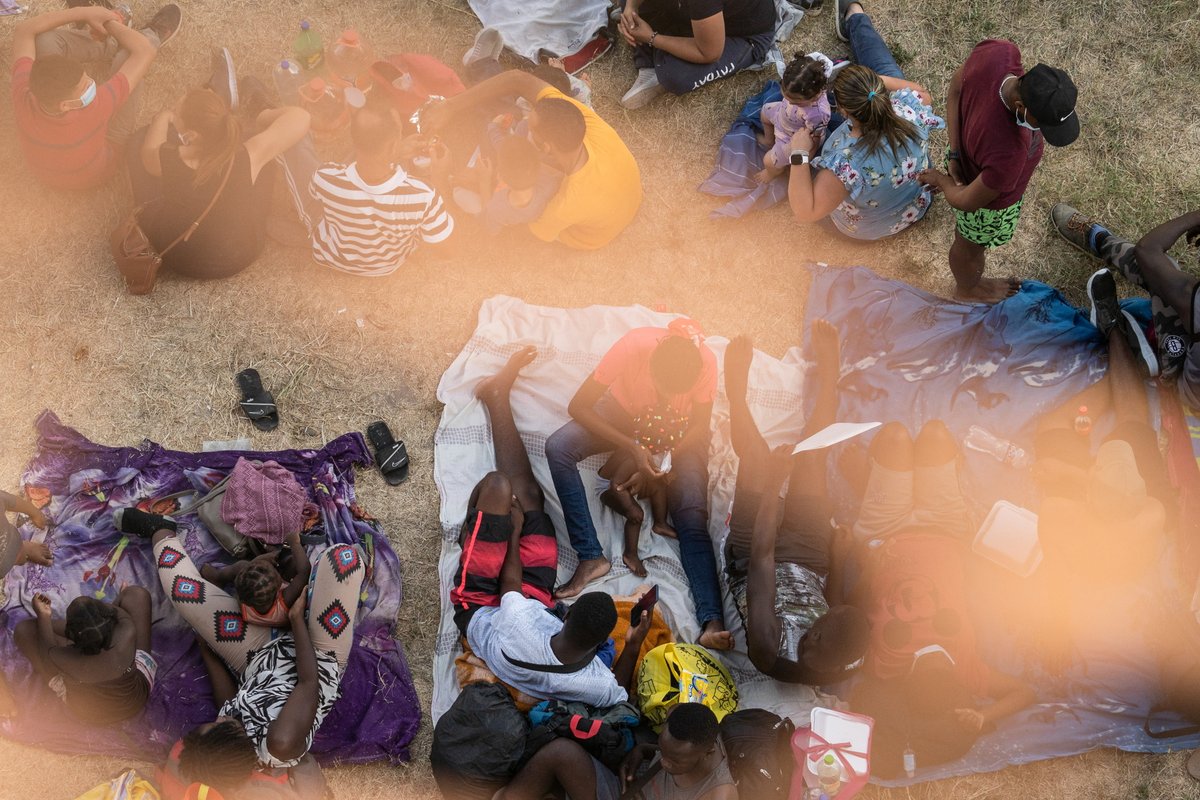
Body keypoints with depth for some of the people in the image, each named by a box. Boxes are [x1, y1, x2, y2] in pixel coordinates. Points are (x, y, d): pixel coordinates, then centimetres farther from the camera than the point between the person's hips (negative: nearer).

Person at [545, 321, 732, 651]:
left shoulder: (706, 362, -32)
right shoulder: (633, 347, -36)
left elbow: (699, 425, -14)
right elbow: (578, 406, -28)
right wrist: (633, 448, -34)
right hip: (623, 413, 1)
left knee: (693, 520, -19)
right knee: (558, 447, -27)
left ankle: (713, 623, -28)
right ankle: (591, 557, -25)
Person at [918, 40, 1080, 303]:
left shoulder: (1000, 52, -35)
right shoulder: (1009, 154, -48)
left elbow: (955, 89, -13)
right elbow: (967, 202, -29)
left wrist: (955, 153, -16)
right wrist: (941, 180, -8)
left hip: (968, 151, 6)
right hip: (991, 201, -6)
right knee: (971, 246, 30)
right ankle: (967, 290, 63)